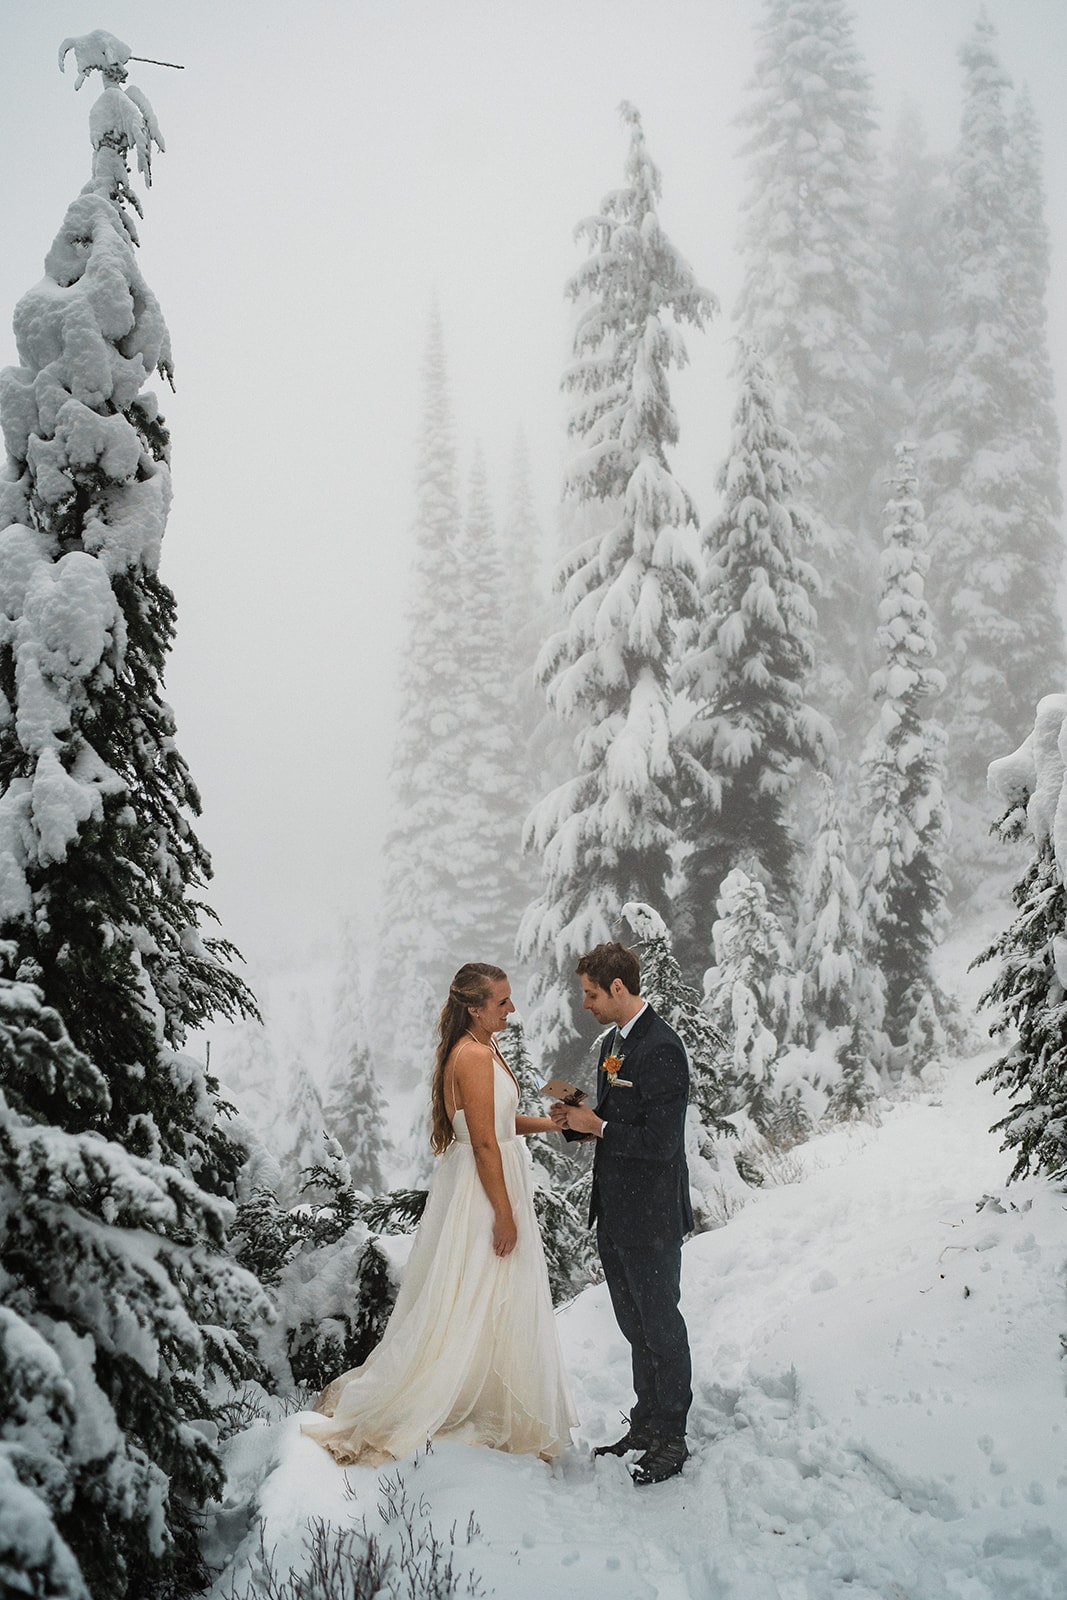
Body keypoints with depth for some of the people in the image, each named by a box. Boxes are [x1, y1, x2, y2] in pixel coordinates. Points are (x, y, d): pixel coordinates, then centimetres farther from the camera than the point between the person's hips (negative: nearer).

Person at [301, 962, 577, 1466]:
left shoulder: (483, 1047, 9)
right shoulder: (474, 1056, -22)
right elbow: (484, 1143, -23)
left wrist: (554, 1122, 9)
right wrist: (505, 1215, -19)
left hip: (491, 1186, 10)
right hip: (481, 1195, -10)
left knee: (497, 1309, 17)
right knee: (460, 1311, 0)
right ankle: (373, 1418, 11)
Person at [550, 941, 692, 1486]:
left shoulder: (661, 1049, -21)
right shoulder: (614, 1041, 9)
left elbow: (659, 1141, -24)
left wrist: (597, 1128, -17)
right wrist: (578, 1119, 0)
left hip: (650, 1218, -9)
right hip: (614, 1215, 9)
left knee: (661, 1327, 6)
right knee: (636, 1327, 19)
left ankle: (671, 1439, 19)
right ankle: (645, 1425, 33)